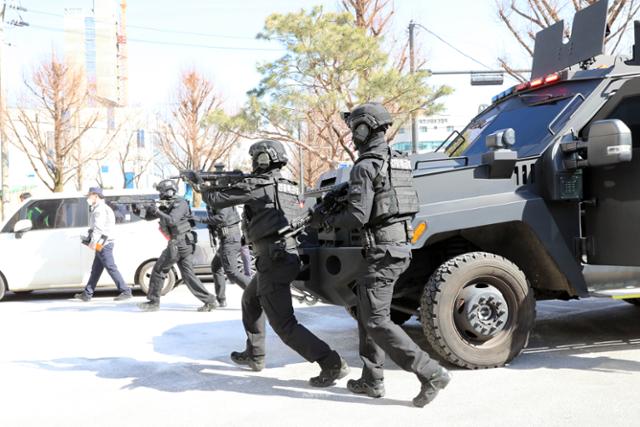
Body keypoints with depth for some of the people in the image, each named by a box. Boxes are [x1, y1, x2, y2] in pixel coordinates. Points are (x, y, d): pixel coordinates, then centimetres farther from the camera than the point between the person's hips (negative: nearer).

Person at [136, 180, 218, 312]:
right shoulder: (166, 206, 17)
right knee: (188, 275, 5)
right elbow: (149, 216, 21)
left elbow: (172, 221, -23)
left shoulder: (180, 204, -9)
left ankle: (153, 302, 7)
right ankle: (209, 300, 1)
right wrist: (139, 211, 4)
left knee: (158, 271, 0)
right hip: (185, 245, 9)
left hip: (180, 244, -9)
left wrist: (157, 211, -21)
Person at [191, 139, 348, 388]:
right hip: (285, 256, 9)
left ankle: (332, 364, -13)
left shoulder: (257, 185, -9)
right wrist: (239, 184, 21)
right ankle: (254, 356, 37)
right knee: (250, 301, 28)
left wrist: (200, 184, 16)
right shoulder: (287, 186, 14)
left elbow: (217, 200, -2)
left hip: (274, 260, -9)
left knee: (284, 325, -6)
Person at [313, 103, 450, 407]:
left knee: (376, 321, -5)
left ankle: (431, 374, -9)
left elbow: (357, 216, -20)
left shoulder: (366, 167, -14)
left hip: (381, 249, -9)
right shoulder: (398, 162, 15)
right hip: (401, 245, 10)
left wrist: (325, 220, -4)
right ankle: (372, 381, 21)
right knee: (367, 314, 17)